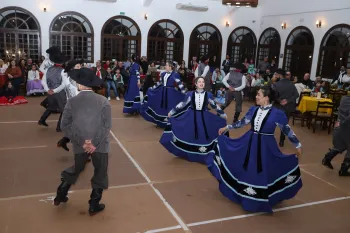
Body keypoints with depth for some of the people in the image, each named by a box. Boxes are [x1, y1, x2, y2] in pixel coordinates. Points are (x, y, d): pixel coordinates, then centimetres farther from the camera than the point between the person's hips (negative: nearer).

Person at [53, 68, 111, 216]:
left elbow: (65, 125, -6)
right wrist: (95, 143, -10)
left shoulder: (72, 101, -4)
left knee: (76, 169, 27)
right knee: (100, 173, 13)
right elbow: (107, 125, -13)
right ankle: (94, 206, 20)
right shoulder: (103, 101, -8)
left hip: (80, 145, 3)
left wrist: (81, 142, -8)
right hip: (100, 145, -2)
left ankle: (60, 195, 35)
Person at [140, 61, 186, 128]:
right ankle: (161, 121, 28)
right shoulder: (163, 74, 9)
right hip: (162, 92, 7)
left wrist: (184, 92, -19)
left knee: (169, 108, 0)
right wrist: (152, 88, 24)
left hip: (170, 93, -6)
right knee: (162, 107, 14)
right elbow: (159, 82, 20)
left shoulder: (175, 74, -11)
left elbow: (179, 83, -14)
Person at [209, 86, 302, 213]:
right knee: (248, 170, 14)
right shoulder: (254, 109, 0)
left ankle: (262, 199, 25)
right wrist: (226, 128, 11)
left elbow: (287, 130, -8)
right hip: (249, 143, 5)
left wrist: (298, 145, -4)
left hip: (266, 147, -5)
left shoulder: (277, 113, -15)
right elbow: (242, 122, 10)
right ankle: (244, 194, 35)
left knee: (264, 172, 5)